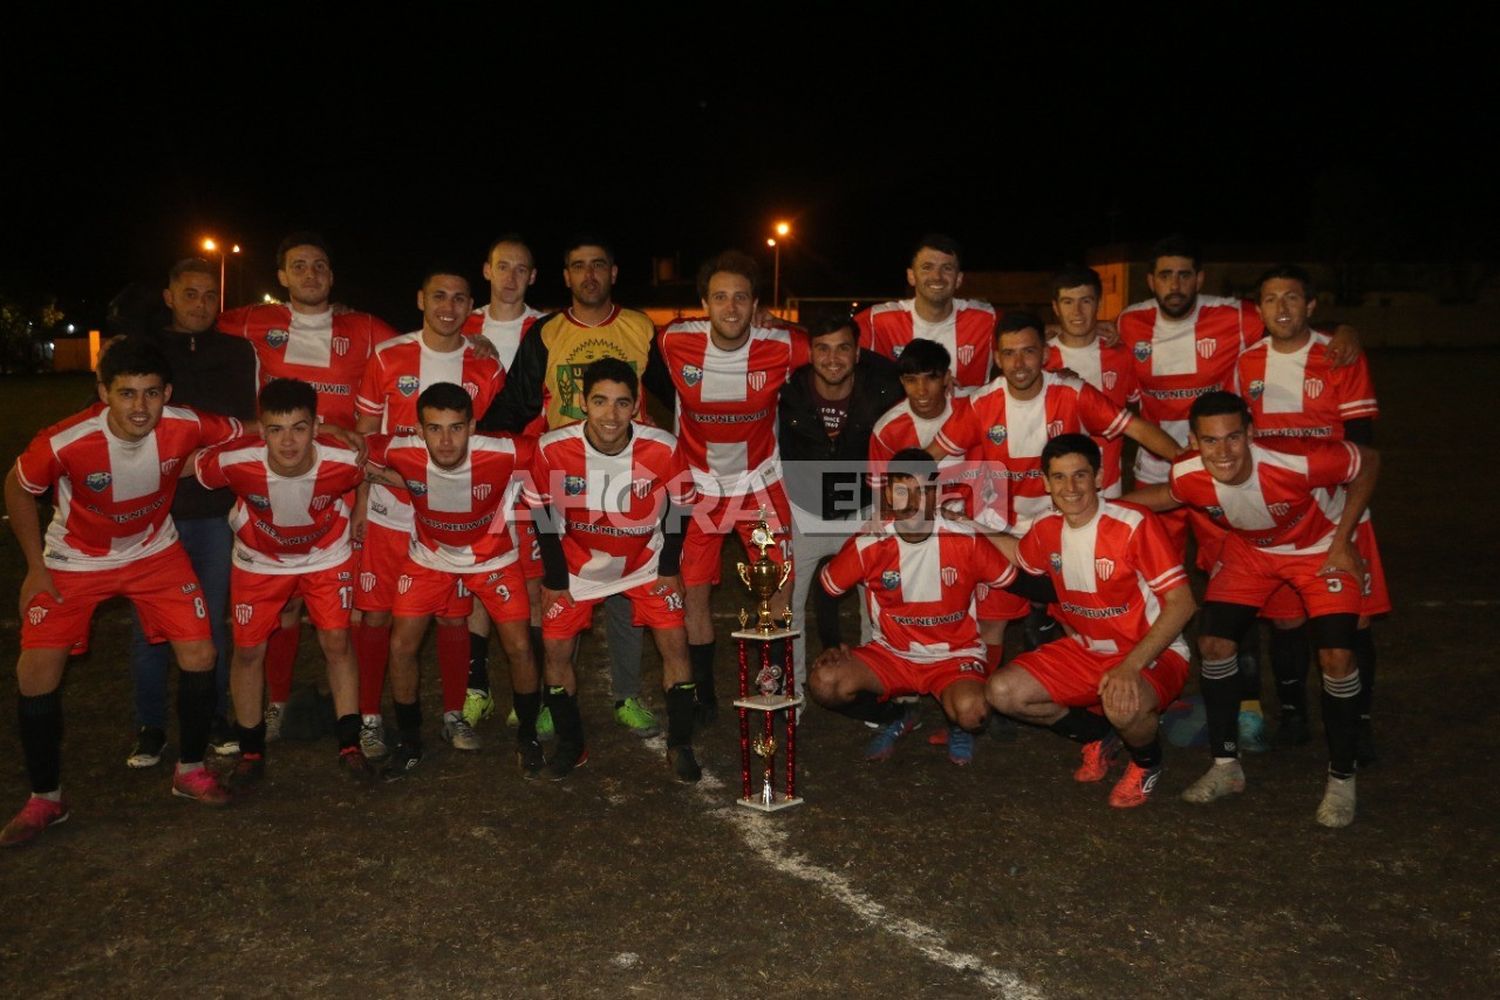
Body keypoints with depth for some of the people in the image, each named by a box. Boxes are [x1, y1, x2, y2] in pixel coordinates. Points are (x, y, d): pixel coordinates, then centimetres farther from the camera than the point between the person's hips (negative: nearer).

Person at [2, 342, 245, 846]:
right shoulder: (63, 443, -32)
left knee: (199, 653, -5)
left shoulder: (186, 427, -27)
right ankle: (45, 800, 14)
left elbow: (245, 434, -5)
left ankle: (190, 770, 18)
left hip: (154, 552, 2)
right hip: (75, 559, -1)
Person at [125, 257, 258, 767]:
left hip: (217, 508, 1)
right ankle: (150, 726, 16)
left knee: (213, 620, 8)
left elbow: (250, 422, 13)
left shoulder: (237, 353, 10)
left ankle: (215, 719, 20)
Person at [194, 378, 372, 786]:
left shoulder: (343, 461, -33)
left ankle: (349, 744, 15)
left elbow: (366, 477, -7)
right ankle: (250, 751, 23)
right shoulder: (233, 462, -34)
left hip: (327, 556, 0)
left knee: (337, 643, -2)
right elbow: (193, 470, -11)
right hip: (259, 561, 1)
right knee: (248, 650, 4)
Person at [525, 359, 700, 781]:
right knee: (557, 651, -2)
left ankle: (680, 746, 12)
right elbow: (545, 514, -9)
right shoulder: (552, 449, -25)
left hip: (645, 560, 0)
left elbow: (678, 506, -6)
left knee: (675, 643, -7)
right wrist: (554, 578, -4)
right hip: (578, 563, 0)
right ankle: (571, 745, 21)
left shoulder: (664, 449, -25)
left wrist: (670, 568, -2)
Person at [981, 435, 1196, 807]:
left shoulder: (1134, 525, -22)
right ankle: (1097, 736, 16)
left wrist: (1130, 666, -30)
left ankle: (1146, 762, 1)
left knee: (1123, 705, -39)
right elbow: (1022, 556, 24)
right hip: (1087, 650, 6)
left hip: (1153, 653, -6)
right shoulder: (1046, 529, -3)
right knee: (1003, 692, -10)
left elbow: (1182, 603, -22)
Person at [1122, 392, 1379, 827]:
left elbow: (1368, 462, -22)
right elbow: (1168, 494, -2)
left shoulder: (1296, 463, -41)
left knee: (1336, 657, -14)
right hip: (1249, 548, 3)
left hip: (1321, 548, -3)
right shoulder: (1188, 475, -28)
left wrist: (1343, 542, -19)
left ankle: (1342, 778, 8)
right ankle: (1226, 766, 12)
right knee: (1213, 642, -6)